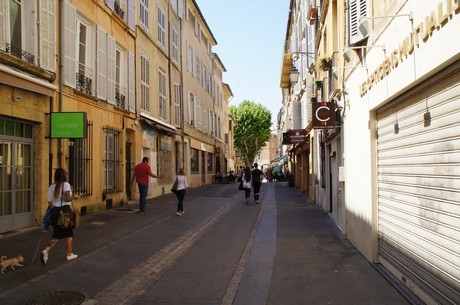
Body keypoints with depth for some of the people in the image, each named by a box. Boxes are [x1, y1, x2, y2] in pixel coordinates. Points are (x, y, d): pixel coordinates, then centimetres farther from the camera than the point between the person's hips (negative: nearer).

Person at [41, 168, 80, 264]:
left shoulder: (52, 187, 8)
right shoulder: (66, 184, -10)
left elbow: (49, 202, 6)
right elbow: (67, 198, -22)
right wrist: (74, 197, -5)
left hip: (55, 211, 5)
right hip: (65, 210, -5)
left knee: (57, 234, 14)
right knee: (69, 233, 12)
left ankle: (46, 250, -8)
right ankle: (69, 254, 21)